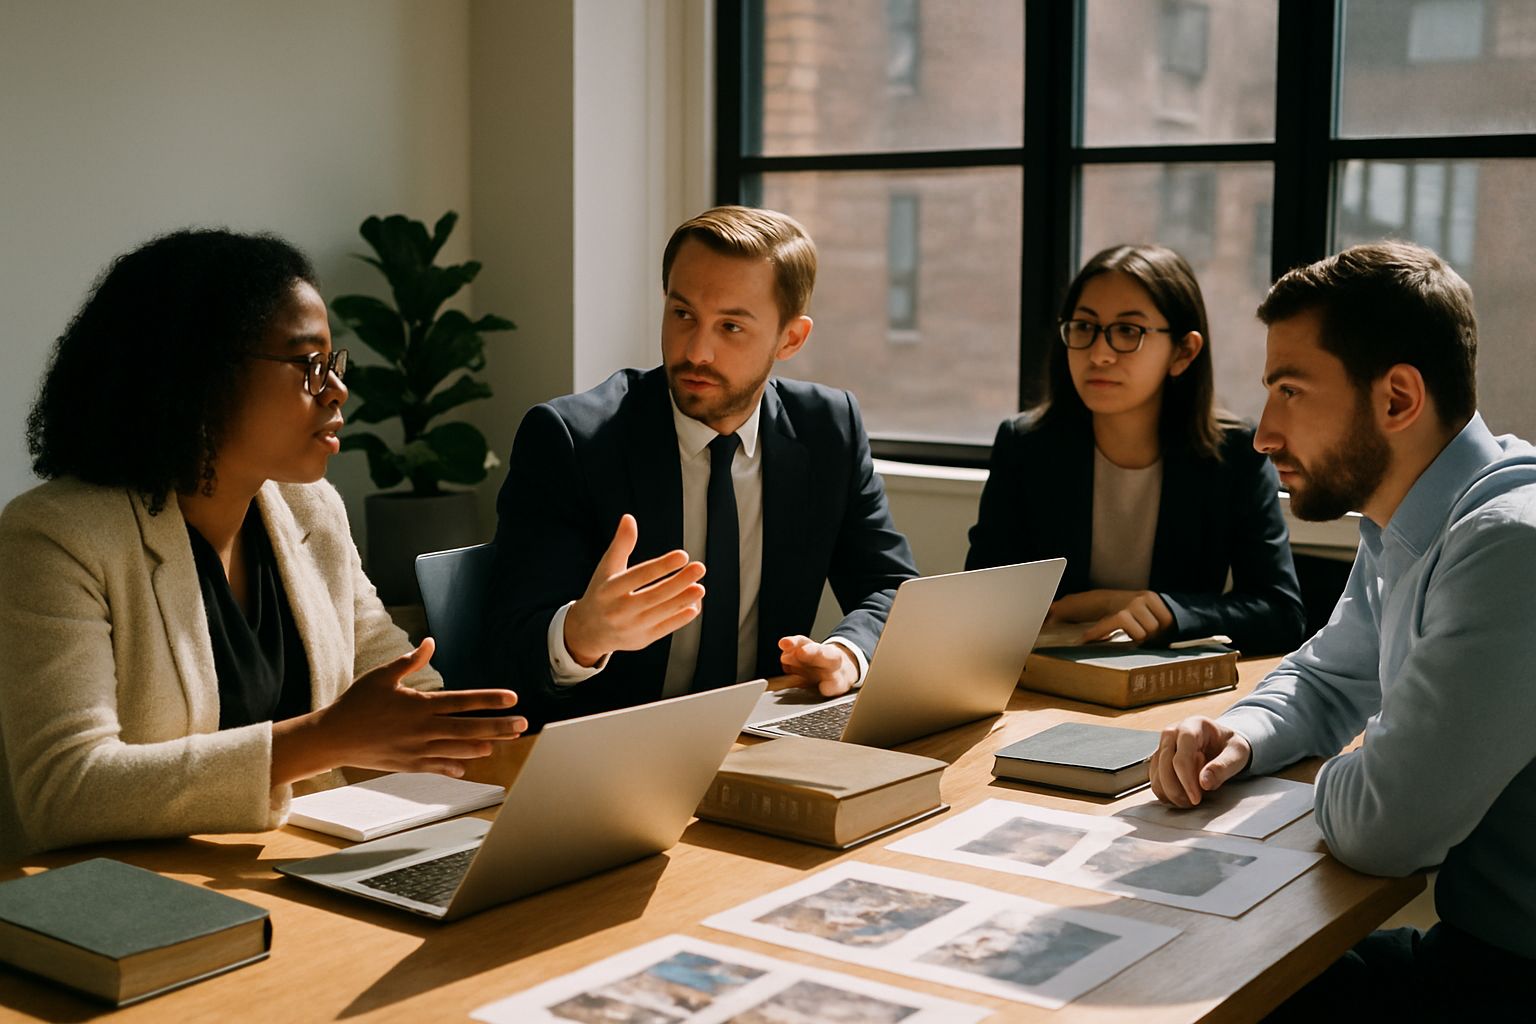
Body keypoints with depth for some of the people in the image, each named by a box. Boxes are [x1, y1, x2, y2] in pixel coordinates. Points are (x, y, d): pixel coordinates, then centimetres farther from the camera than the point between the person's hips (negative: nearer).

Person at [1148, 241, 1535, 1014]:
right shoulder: (1398, 532, 4)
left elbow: (1380, 826, -29)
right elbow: (1326, 681, 21)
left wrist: (1333, 776, -6)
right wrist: (1241, 736, -1)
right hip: (1469, 941, 8)